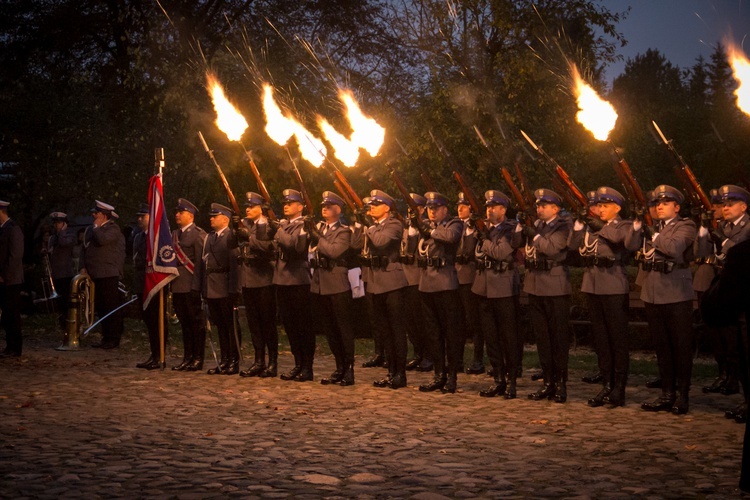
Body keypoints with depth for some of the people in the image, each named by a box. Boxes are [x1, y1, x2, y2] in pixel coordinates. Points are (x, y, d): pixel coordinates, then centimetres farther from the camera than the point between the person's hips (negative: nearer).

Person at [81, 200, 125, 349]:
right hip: (95, 275, 8)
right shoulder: (91, 230, 17)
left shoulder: (113, 228, -7)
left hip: (108, 275, -8)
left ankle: (114, 339, -2)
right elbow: (85, 249, 21)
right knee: (101, 308, 12)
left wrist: (96, 227, -8)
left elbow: (102, 239, -25)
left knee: (111, 307, -6)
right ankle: (106, 337, 19)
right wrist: (85, 267, 9)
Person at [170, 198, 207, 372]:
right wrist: (170, 283, 11)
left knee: (197, 323, 0)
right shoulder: (174, 234, 16)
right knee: (185, 324, 11)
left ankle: (197, 359, 4)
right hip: (177, 286, 7)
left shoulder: (198, 234, -7)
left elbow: (200, 261, -11)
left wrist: (196, 286, -16)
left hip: (191, 287, -7)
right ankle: (187, 358, 16)